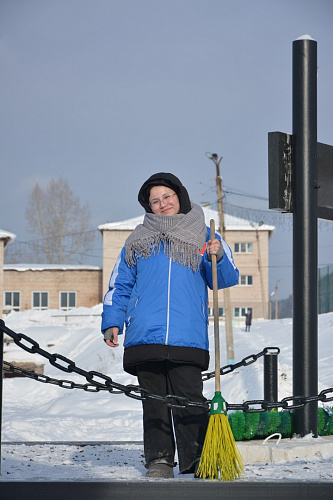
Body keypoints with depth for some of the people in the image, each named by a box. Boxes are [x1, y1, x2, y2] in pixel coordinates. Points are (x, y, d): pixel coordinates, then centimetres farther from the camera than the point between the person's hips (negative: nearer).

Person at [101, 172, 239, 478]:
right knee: (154, 400, 2)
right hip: (145, 336, 2)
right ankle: (159, 460, 8)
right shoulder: (139, 241, 18)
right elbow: (119, 286, 20)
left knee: (190, 400, -10)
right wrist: (111, 322, 9)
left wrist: (219, 258, -14)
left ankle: (197, 463, -5)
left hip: (187, 337, -2)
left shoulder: (203, 238, 13)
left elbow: (226, 280, 7)